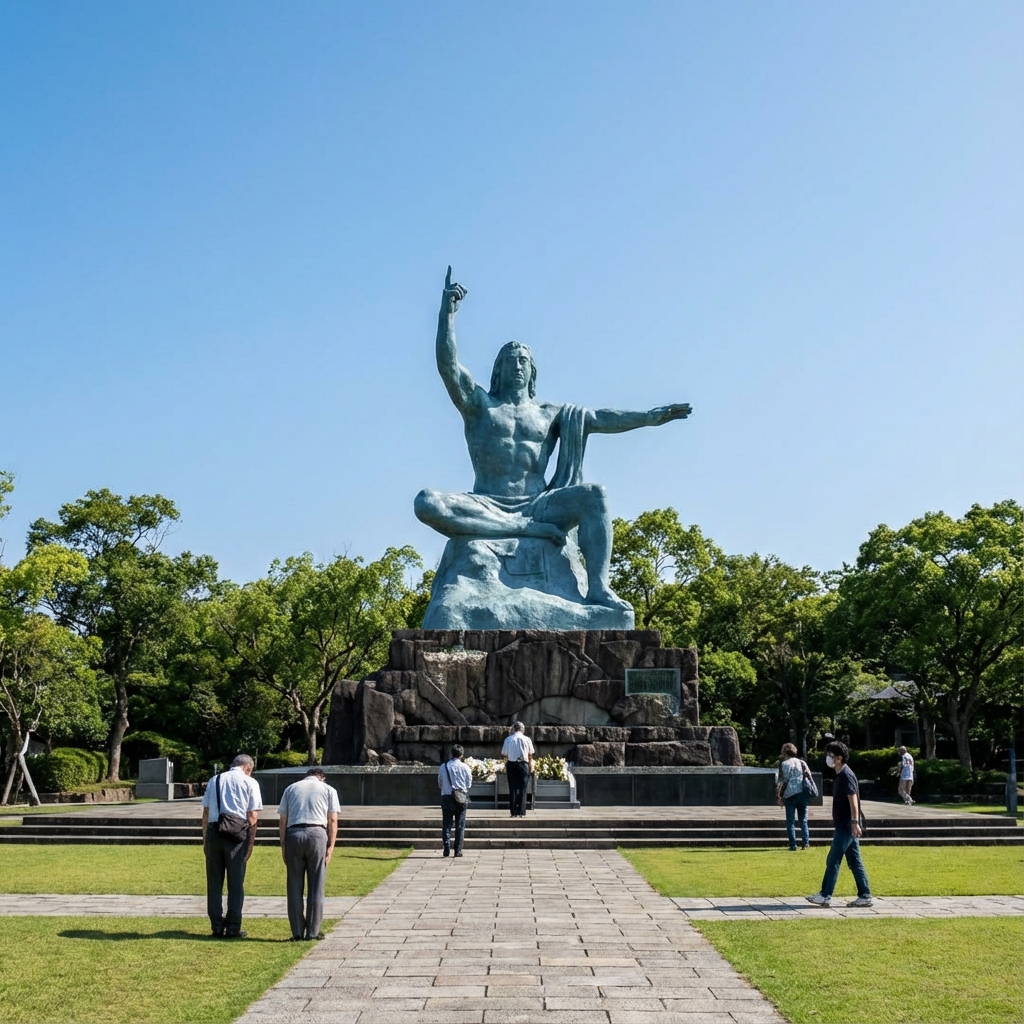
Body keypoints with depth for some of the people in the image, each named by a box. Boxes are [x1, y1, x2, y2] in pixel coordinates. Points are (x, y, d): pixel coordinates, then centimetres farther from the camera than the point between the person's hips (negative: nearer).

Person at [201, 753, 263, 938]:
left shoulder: (214, 780, 16)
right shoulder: (250, 782, 4)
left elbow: (205, 812, 14)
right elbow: (253, 815, -2)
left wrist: (205, 839, 16)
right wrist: (250, 843, 1)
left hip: (213, 832, 3)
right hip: (237, 833, -3)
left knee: (214, 882, 10)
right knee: (236, 883, 4)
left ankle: (217, 927, 13)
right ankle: (233, 928, 6)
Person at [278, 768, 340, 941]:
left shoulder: (291, 788, 20)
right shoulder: (328, 790, 15)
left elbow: (282, 820, 12)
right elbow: (332, 820, 5)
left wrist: (283, 847, 12)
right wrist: (330, 847, 3)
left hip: (293, 835, 2)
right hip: (317, 834, -2)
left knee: (294, 886, 7)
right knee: (316, 886, 4)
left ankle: (297, 932, 9)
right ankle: (313, 932, 6)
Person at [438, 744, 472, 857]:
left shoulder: (443, 767, -1)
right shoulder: (465, 767, -4)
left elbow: (440, 783, 8)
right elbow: (469, 784, 2)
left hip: (447, 797, 1)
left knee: (446, 824, 6)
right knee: (460, 825, 7)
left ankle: (447, 850, -3)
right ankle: (458, 851, 5)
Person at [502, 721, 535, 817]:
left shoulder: (508, 739, 1)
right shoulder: (527, 739, 0)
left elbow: (504, 754, 2)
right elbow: (530, 755, 4)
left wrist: (505, 766, 13)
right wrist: (531, 766, 13)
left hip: (511, 764, 1)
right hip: (524, 764, -1)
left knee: (512, 789, 5)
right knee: (522, 789, 3)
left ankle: (513, 812, 4)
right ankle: (521, 812, 0)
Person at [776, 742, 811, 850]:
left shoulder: (784, 764, -1)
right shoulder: (802, 763, 9)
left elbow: (781, 782, -5)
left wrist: (779, 797, 0)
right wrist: (809, 795, 13)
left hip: (790, 795, -3)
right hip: (803, 793, 3)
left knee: (790, 821, 4)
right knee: (803, 820, 10)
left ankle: (793, 844, 0)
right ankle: (806, 842, 1)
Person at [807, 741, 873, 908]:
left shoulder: (846, 775, -14)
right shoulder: (840, 775, 15)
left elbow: (853, 799, -21)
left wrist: (855, 822, -27)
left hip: (846, 826, -10)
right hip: (844, 825, 10)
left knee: (833, 860, -5)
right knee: (855, 862, 10)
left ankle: (825, 895, -1)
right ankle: (865, 896, 12)